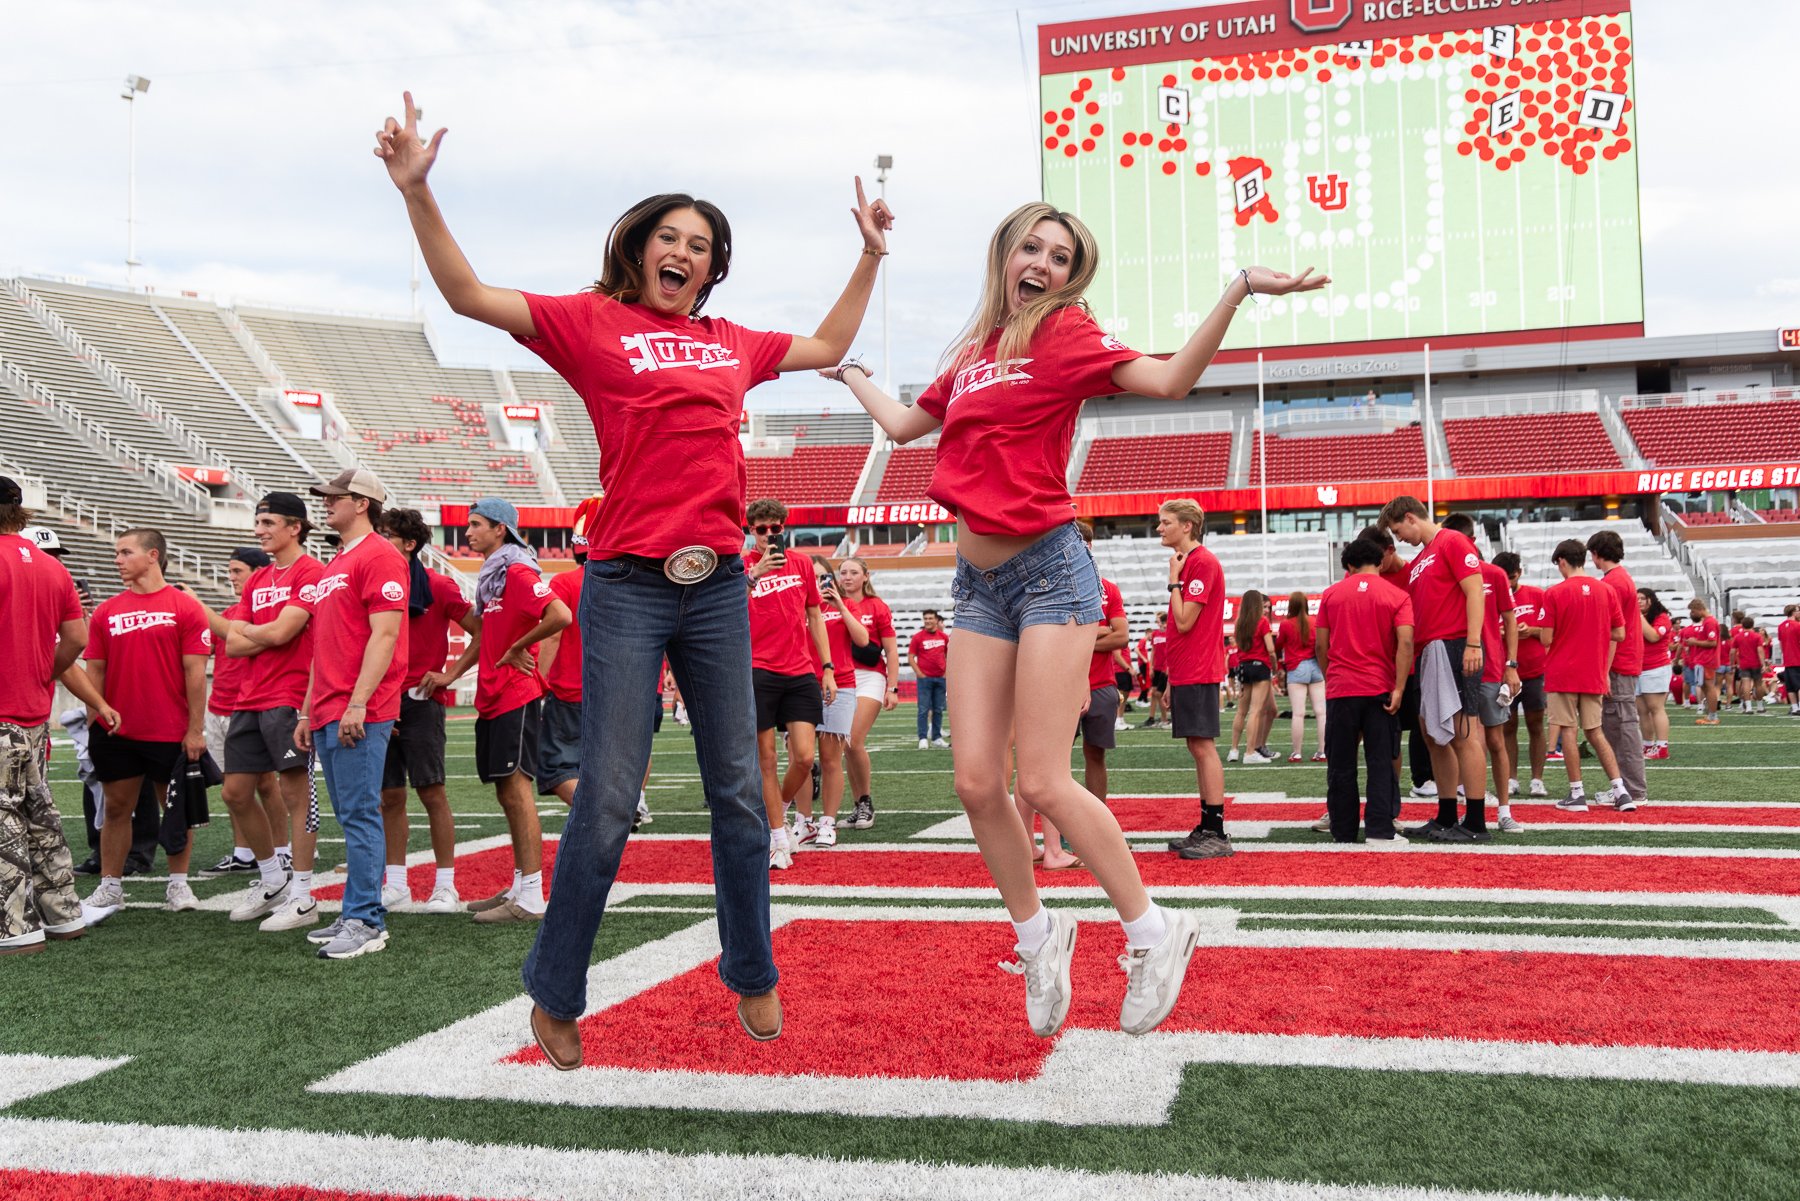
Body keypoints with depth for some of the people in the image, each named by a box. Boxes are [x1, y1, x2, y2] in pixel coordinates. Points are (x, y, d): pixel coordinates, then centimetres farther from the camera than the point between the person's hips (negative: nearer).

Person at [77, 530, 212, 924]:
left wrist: (195, 728, -8)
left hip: (171, 733, -3)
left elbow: (195, 671, -5)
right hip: (116, 731, 3)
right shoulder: (106, 612, 7)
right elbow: (94, 671, 9)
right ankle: (110, 888, 17)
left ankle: (178, 883, 19)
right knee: (117, 807, 8)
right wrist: (93, 723, 2)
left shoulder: (185, 607, -3)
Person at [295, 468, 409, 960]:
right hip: (328, 715, 10)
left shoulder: (379, 556, -8)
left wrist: (357, 704, -21)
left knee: (359, 815, -8)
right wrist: (308, 712, 21)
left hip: (359, 715, -10)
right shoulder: (334, 565, 22)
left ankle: (365, 922, -5)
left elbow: (384, 634, -16)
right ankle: (360, 914, 18)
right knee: (351, 817, 12)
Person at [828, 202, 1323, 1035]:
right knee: (976, 785, 0)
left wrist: (1238, 290, -21)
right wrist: (847, 370, 41)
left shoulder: (1066, 333, -1)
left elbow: (1168, 379, -13)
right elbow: (903, 426, 29)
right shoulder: (972, 354, 15)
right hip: (978, 583, 6)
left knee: (1042, 784, -9)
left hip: (1049, 571, -6)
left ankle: (1155, 934, 10)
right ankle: (1037, 939, 22)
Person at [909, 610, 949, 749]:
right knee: (924, 709, -5)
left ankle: (936, 738, 15)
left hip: (940, 678, 4)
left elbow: (948, 655, 17)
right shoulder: (918, 637, -2)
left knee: (938, 710, 8)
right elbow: (910, 657, -3)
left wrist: (946, 671, 6)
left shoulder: (944, 636, 7)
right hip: (925, 678, -4)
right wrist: (919, 674, -10)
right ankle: (923, 739, -4)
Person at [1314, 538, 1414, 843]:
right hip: (1379, 690, -1)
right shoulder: (1397, 596, 1)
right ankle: (1380, 830, 0)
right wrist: (1399, 688, -12)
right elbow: (1405, 642, -11)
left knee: (1340, 766, 7)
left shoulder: (1331, 594, 6)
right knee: (1381, 762, 4)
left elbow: (1320, 646, 6)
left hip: (1339, 689, 1)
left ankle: (1343, 832, 10)